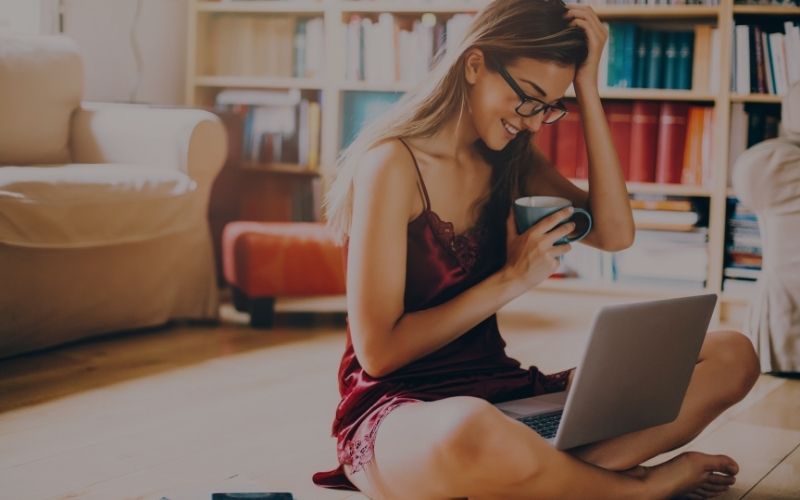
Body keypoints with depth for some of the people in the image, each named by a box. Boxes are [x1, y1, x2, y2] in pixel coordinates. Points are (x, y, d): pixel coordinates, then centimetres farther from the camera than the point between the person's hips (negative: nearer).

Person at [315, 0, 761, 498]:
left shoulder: (511, 159, 11)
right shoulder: (392, 164, -13)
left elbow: (613, 232, -5)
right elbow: (378, 351, -15)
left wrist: (588, 85, -4)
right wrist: (511, 280, -14)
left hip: (501, 394, 8)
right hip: (397, 413, -7)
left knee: (731, 355, -4)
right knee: (475, 435, -46)